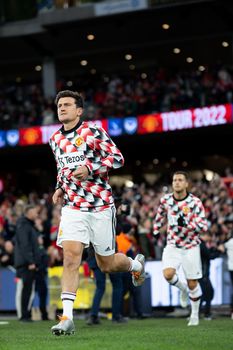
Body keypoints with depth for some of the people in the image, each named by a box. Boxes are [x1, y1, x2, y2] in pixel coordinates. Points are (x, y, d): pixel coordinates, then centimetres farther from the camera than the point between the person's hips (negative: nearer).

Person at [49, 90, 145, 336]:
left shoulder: (93, 132, -6)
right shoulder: (56, 139, 11)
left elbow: (117, 158, -9)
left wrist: (89, 168, -21)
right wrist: (60, 187, 11)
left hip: (100, 206, -3)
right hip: (72, 207, 3)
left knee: (107, 265, 7)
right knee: (70, 258, -15)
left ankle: (136, 263, 43)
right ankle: (67, 318, -17)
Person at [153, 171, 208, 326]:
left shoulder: (195, 202, -13)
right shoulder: (165, 200, -3)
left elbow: (204, 226, -18)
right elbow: (160, 216, 19)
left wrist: (187, 223, -31)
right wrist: (156, 231, 18)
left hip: (191, 247, -2)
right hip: (172, 245, 2)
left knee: (192, 283, 2)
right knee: (168, 274, -22)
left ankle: (195, 314, 24)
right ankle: (182, 289, 13)